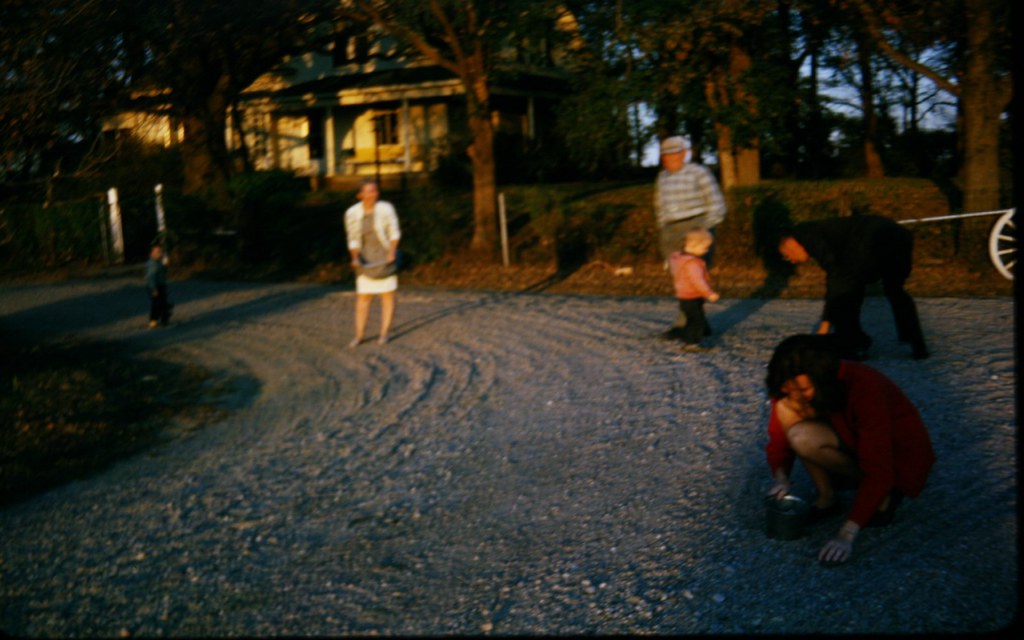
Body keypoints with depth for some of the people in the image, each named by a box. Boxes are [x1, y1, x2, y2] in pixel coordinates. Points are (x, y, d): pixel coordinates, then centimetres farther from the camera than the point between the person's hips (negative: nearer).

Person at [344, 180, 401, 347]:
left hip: (385, 256, -1)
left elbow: (394, 232, -4)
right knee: (363, 297, 0)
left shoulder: (386, 209, -12)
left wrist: (392, 252, -17)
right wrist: (355, 258, -16)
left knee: (388, 295, 1)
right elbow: (353, 239, -1)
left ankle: (384, 333, 8)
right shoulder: (352, 213, -7)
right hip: (366, 259, 2)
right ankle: (359, 335, 6)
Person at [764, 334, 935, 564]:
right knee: (787, 412, -21)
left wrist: (847, 534, -40)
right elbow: (779, 440, -7)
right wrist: (781, 479, -29)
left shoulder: (862, 387, -33)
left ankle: (884, 495, -10)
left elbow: (878, 472, -35)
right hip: (853, 446, 6)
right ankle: (827, 499, -7)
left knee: (804, 438, -31)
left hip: (899, 456, -6)